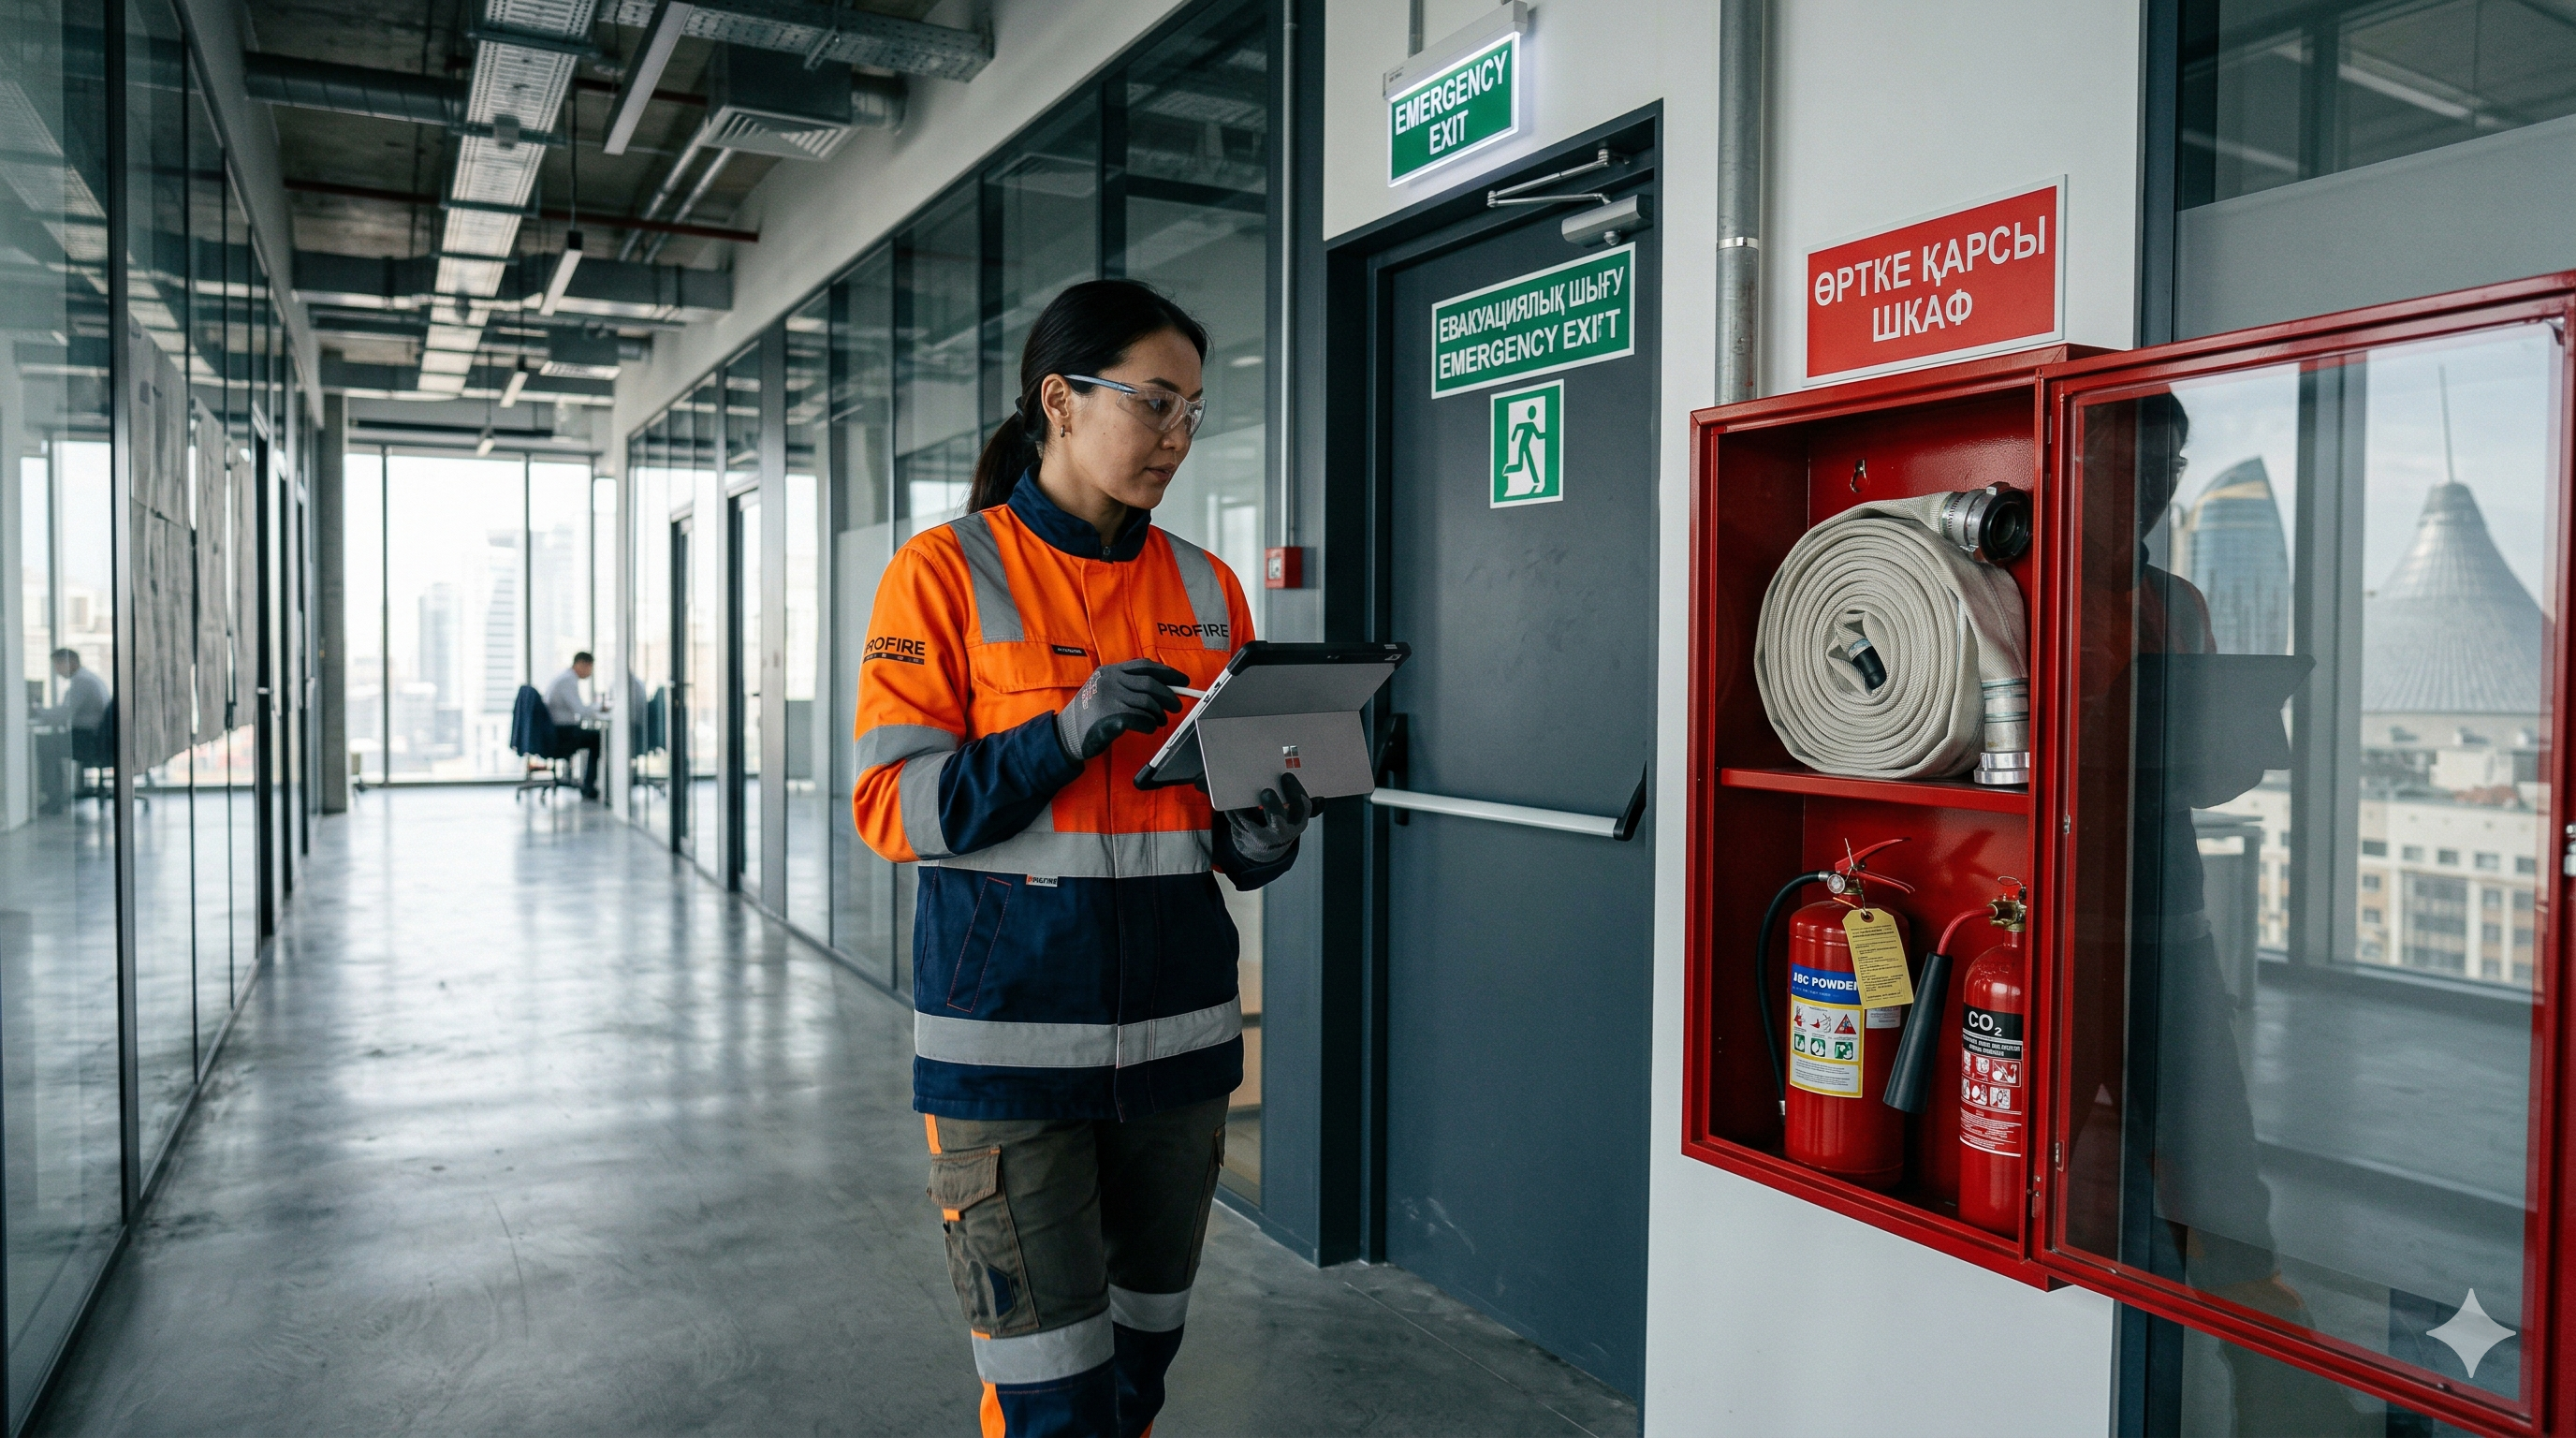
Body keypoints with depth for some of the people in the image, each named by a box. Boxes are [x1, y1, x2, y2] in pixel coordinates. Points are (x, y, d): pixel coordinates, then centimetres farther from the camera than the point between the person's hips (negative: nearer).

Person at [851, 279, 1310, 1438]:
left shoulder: (1205, 589, 9)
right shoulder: (945, 574, -4)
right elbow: (893, 805, -8)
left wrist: (1257, 841, -7)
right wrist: (1069, 735, -20)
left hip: (1176, 1029, 5)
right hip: (1007, 1034, -4)